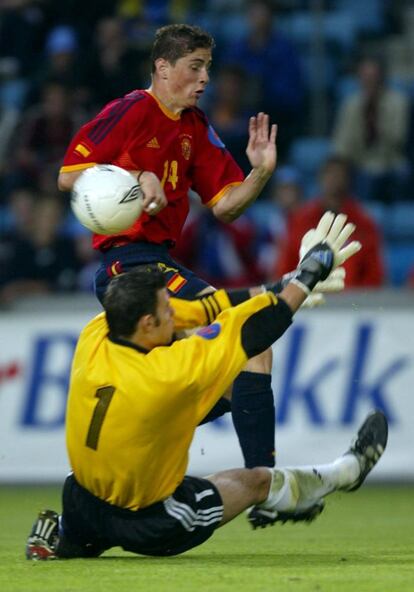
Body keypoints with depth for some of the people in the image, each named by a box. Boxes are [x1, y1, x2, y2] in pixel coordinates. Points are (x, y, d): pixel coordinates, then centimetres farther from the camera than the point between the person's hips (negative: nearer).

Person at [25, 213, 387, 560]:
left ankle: (60, 536, 24)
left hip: (81, 511, 4)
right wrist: (313, 269, -5)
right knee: (257, 482, 19)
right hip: (151, 529, -4)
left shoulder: (92, 340, -13)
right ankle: (350, 471, 39)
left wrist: (271, 292, 8)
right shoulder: (167, 372, -29)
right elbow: (255, 328, -18)